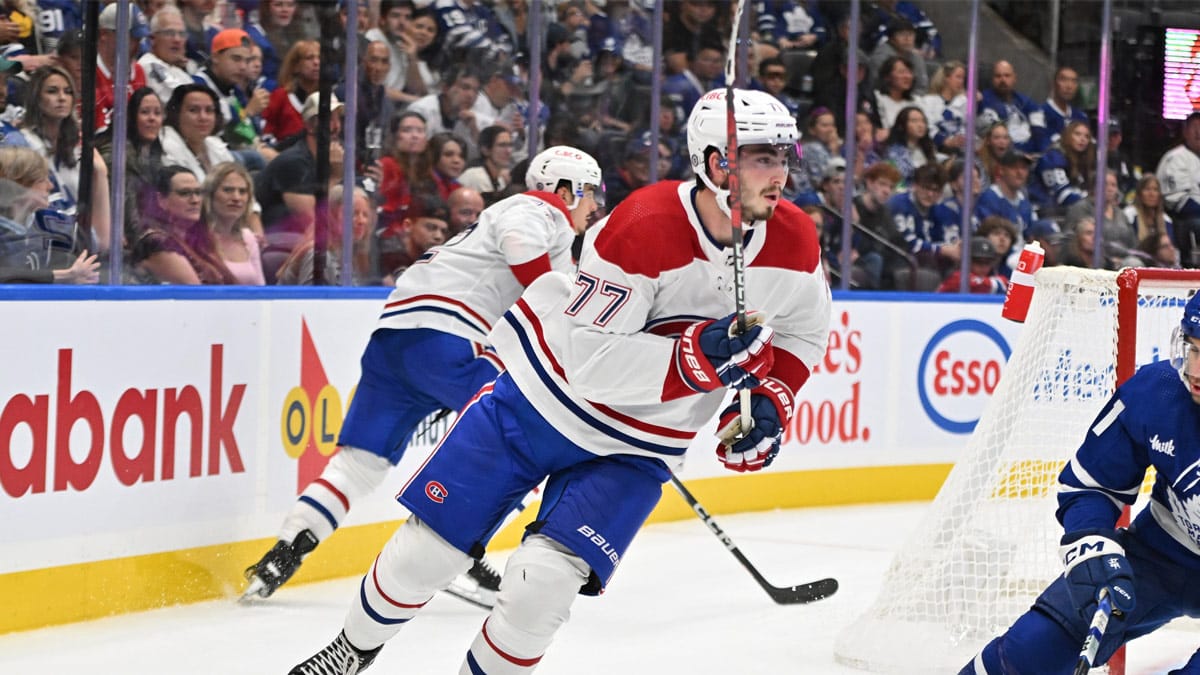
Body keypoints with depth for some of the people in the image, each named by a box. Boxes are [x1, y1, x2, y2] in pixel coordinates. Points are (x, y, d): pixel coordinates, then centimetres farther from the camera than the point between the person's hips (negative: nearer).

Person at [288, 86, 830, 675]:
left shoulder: (794, 240, -12)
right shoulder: (644, 226, -28)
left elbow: (804, 329, 9)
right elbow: (591, 361, -30)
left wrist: (771, 400, -7)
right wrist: (696, 357, -40)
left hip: (631, 450, 3)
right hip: (542, 398, -3)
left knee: (539, 588, -17)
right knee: (427, 548, 5)